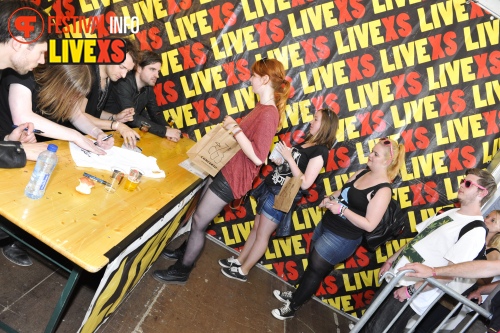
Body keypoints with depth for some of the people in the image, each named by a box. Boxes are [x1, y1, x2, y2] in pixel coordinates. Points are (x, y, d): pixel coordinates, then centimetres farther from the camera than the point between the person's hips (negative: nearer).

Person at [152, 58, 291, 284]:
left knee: (199, 221, 3)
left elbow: (258, 157, -28)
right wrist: (233, 125, 3)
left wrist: (236, 130, -24)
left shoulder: (268, 114, -22)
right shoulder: (263, 107, 9)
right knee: (199, 213, 23)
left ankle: (181, 270, 21)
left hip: (233, 177, -10)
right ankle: (187, 249, 45)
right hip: (226, 168, 10)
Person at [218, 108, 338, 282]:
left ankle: (243, 271, 20)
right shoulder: (307, 142, 11)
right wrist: (280, 161, -1)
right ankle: (239, 261, 31)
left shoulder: (321, 151, -16)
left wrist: (288, 158, -21)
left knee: (262, 235, 5)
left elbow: (305, 183, -22)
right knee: (256, 228, 17)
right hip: (269, 188, 8)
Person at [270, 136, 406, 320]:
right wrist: (331, 198, -7)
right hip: (326, 225, 8)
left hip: (342, 239, -7)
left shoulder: (383, 190, -22)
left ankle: (292, 307, 25)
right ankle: (297, 294, 43)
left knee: (315, 270, 6)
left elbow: (369, 225, -23)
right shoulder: (362, 172, 2)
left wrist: (342, 209, -28)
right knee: (312, 263, 21)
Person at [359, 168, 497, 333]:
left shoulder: (475, 231, -16)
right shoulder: (450, 212, 12)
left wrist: (411, 290, -19)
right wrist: (390, 260, 16)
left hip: (410, 291, -8)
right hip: (396, 276, 8)